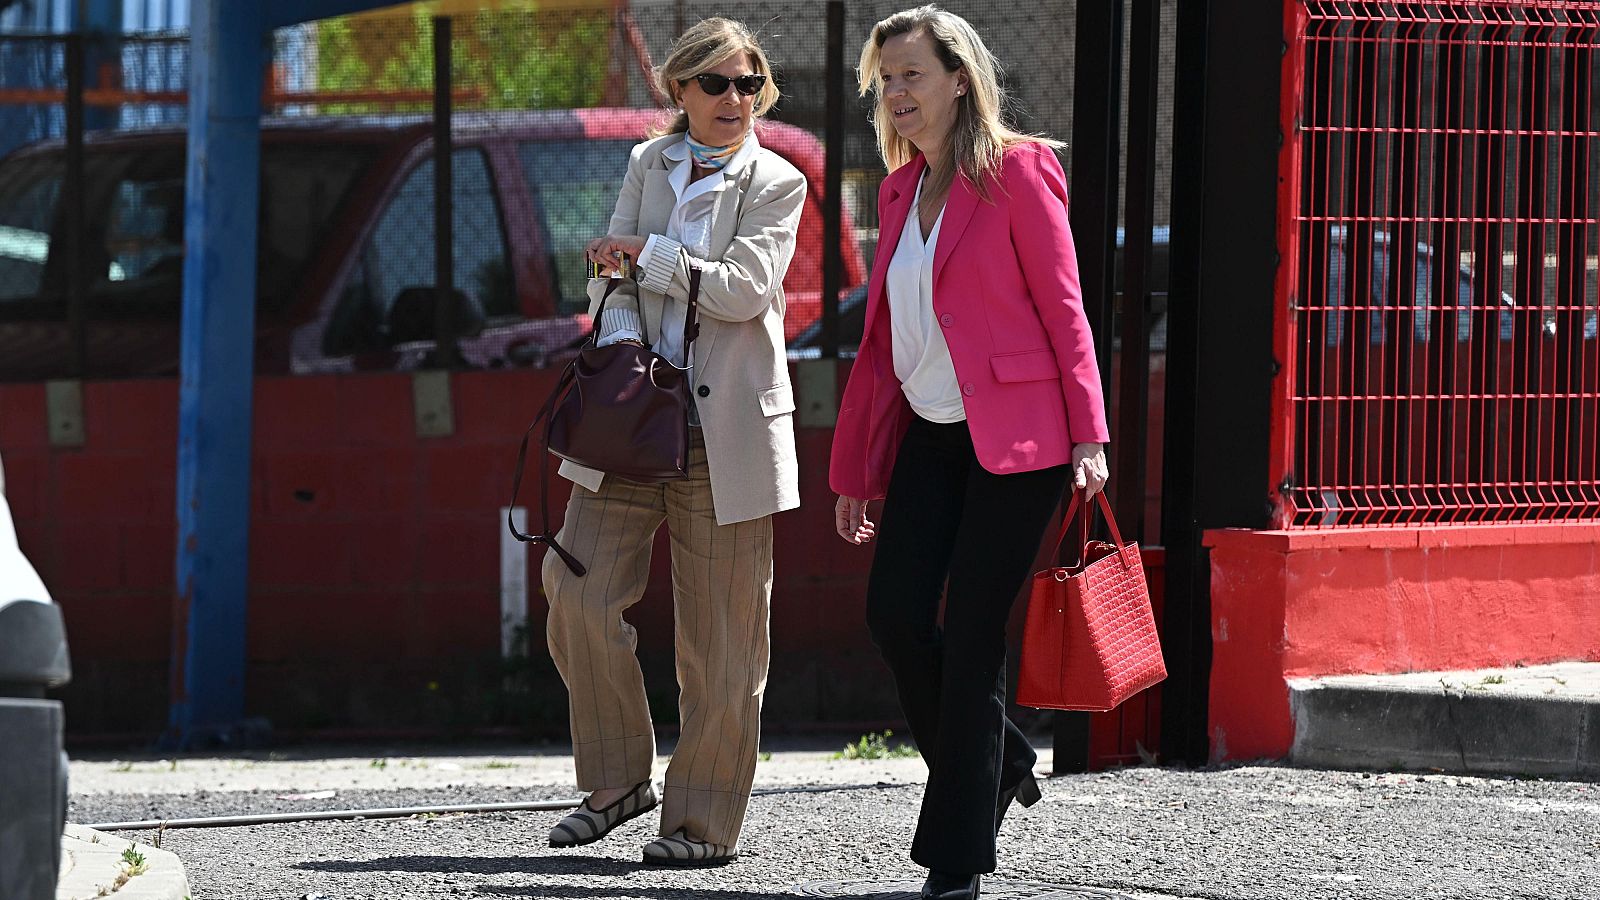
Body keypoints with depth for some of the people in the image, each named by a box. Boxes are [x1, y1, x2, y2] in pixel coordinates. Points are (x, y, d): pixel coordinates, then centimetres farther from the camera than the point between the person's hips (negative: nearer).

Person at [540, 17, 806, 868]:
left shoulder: (775, 183, 1)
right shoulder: (647, 165, 12)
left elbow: (742, 288, -12)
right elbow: (611, 276, 6)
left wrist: (643, 253, -8)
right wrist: (622, 346, -13)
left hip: (725, 430, -3)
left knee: (719, 633, -1)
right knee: (580, 596, -5)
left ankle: (706, 820, 7)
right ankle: (620, 780, 11)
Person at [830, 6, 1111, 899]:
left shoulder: (1018, 171, -6)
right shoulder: (900, 189, 13)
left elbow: (1062, 307, -8)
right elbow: (884, 335, 17)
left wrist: (1087, 437, -15)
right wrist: (856, 467, 17)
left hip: (1013, 438, -6)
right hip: (930, 433, 6)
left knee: (972, 633, -6)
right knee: (895, 612, -7)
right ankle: (1000, 761, 18)